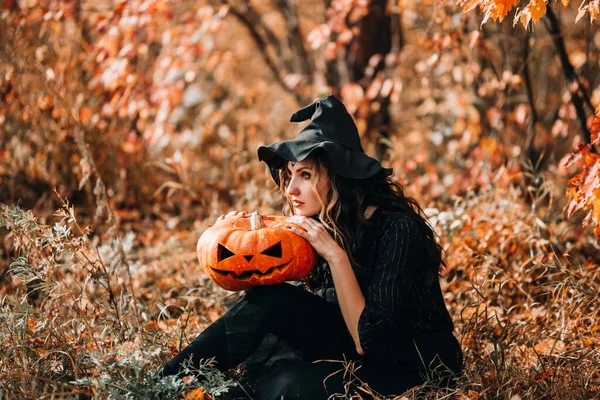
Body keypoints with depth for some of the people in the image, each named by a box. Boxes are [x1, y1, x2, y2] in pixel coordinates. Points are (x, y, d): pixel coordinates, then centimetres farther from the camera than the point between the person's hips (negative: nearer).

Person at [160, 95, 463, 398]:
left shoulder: (396, 230, -23)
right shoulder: (319, 225, -3)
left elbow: (370, 343, -27)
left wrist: (335, 256, -31)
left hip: (416, 370, -6)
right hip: (358, 354, 6)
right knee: (271, 299, -17)